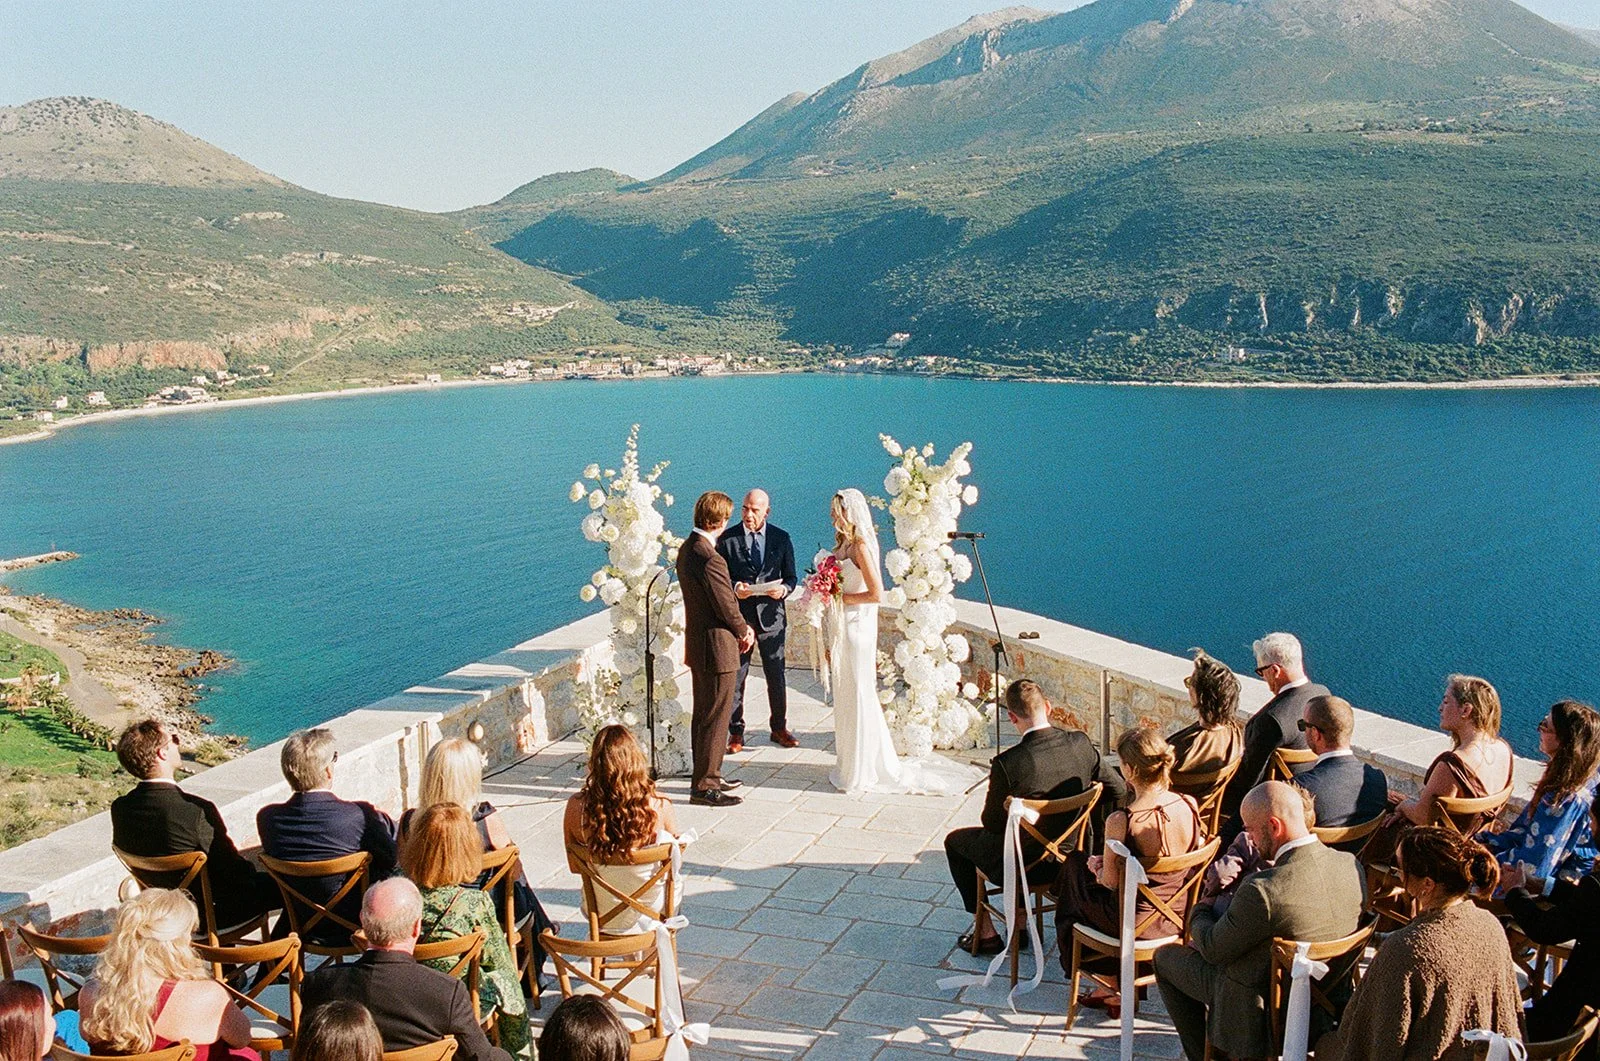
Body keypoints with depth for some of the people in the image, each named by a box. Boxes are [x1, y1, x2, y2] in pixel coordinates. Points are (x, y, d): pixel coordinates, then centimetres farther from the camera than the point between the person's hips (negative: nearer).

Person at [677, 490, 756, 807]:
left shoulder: (687, 549, 6)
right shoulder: (710, 559, -25)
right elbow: (727, 606, -20)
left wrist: (740, 627, 7)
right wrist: (744, 632, -1)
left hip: (697, 644, 10)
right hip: (717, 647, -10)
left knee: (703, 714, 20)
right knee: (716, 718, -1)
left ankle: (703, 775, 32)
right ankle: (705, 786, 7)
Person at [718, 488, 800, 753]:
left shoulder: (781, 538, 3)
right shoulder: (727, 538, -2)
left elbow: (791, 577, 7)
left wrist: (783, 590, -15)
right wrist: (734, 588, -19)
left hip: (771, 615, 1)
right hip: (739, 616, -1)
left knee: (776, 676, 10)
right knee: (735, 677, 5)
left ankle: (779, 728, 26)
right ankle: (735, 732, 16)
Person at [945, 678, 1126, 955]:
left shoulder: (1007, 763, -28)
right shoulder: (1081, 744, -14)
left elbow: (993, 823, -14)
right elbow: (1118, 789, -1)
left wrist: (991, 797, 7)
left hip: (1023, 866, -5)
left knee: (955, 841, 23)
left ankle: (985, 932, 26)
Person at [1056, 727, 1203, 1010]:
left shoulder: (1120, 822, -29)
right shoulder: (1190, 806, -14)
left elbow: (1110, 882, -15)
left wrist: (1096, 865, 8)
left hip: (1135, 925, -5)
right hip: (1180, 917, 5)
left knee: (1074, 864, 23)